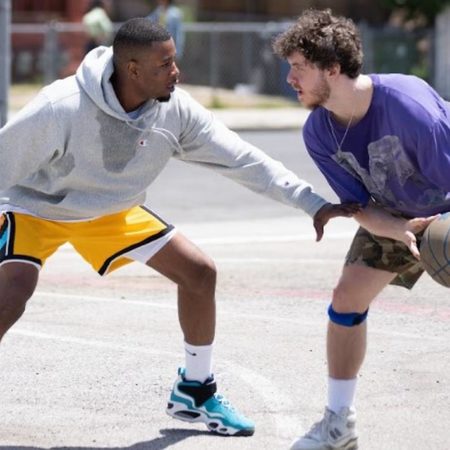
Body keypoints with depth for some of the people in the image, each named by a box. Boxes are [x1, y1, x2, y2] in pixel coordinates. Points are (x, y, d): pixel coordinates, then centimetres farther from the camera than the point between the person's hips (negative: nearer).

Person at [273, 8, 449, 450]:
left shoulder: (406, 103, -37)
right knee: (346, 299, -1)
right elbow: (362, 208, -14)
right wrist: (401, 231, -34)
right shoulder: (318, 134, -17)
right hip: (392, 218, 6)